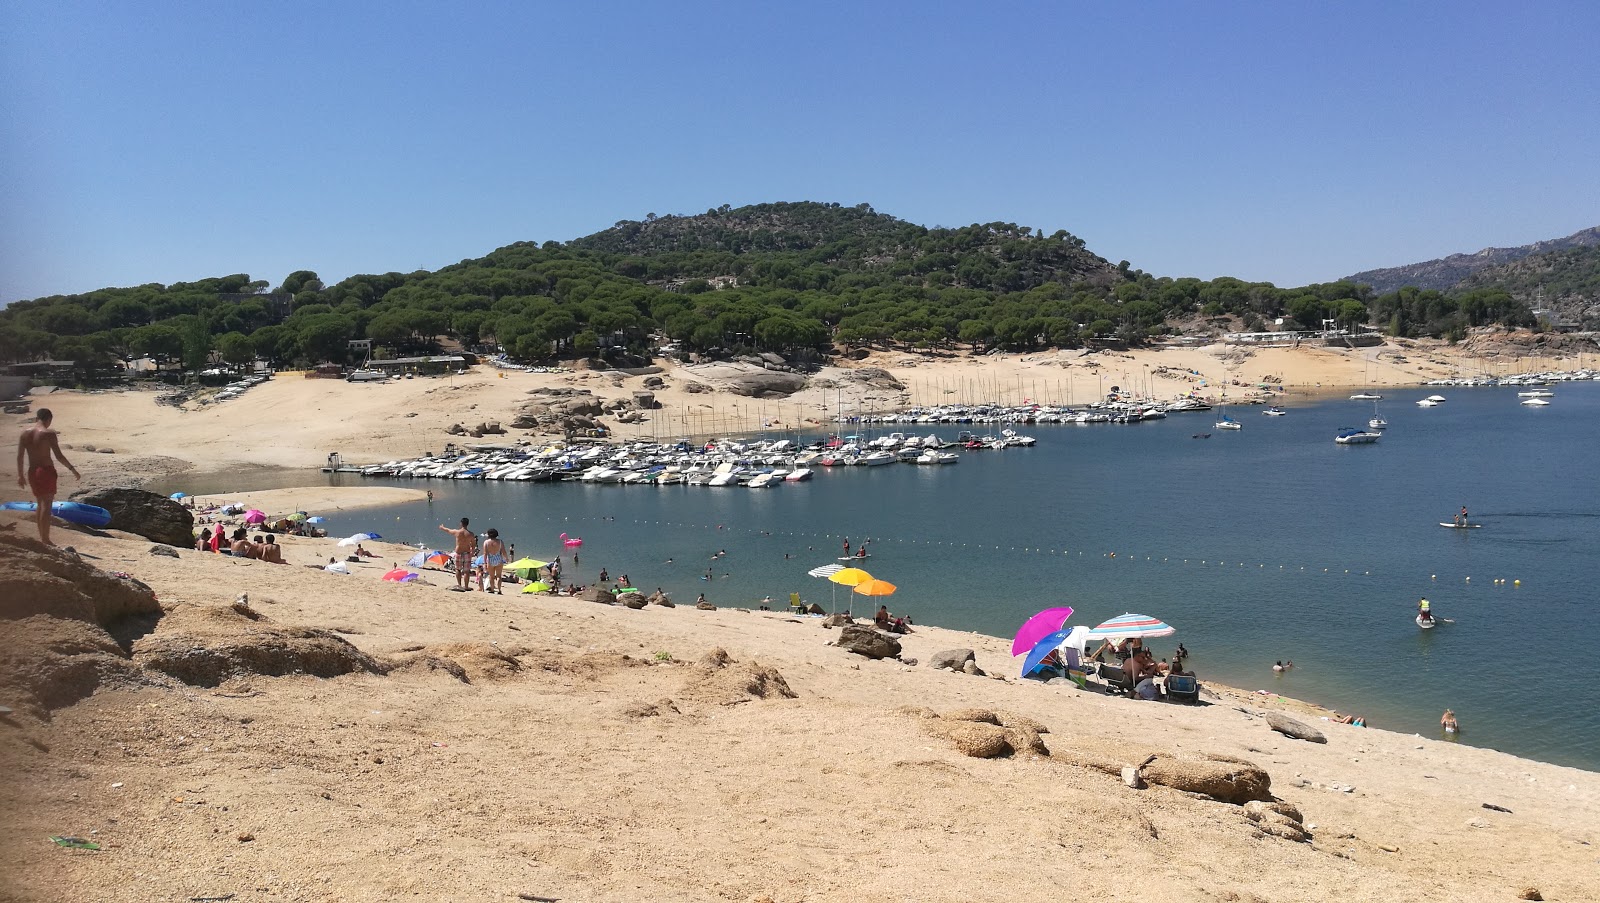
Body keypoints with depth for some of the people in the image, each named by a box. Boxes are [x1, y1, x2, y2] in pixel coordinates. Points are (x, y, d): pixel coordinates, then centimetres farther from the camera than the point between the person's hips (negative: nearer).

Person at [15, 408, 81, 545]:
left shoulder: (25, 433, 6)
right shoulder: (49, 433, -12)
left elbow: (19, 456, 7)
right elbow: (58, 456, -15)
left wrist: (20, 475, 13)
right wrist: (73, 469, -7)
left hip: (32, 471, 6)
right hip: (46, 471, -6)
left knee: (40, 504, 18)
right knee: (47, 505, -4)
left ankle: (41, 537, 23)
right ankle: (45, 539, -5)